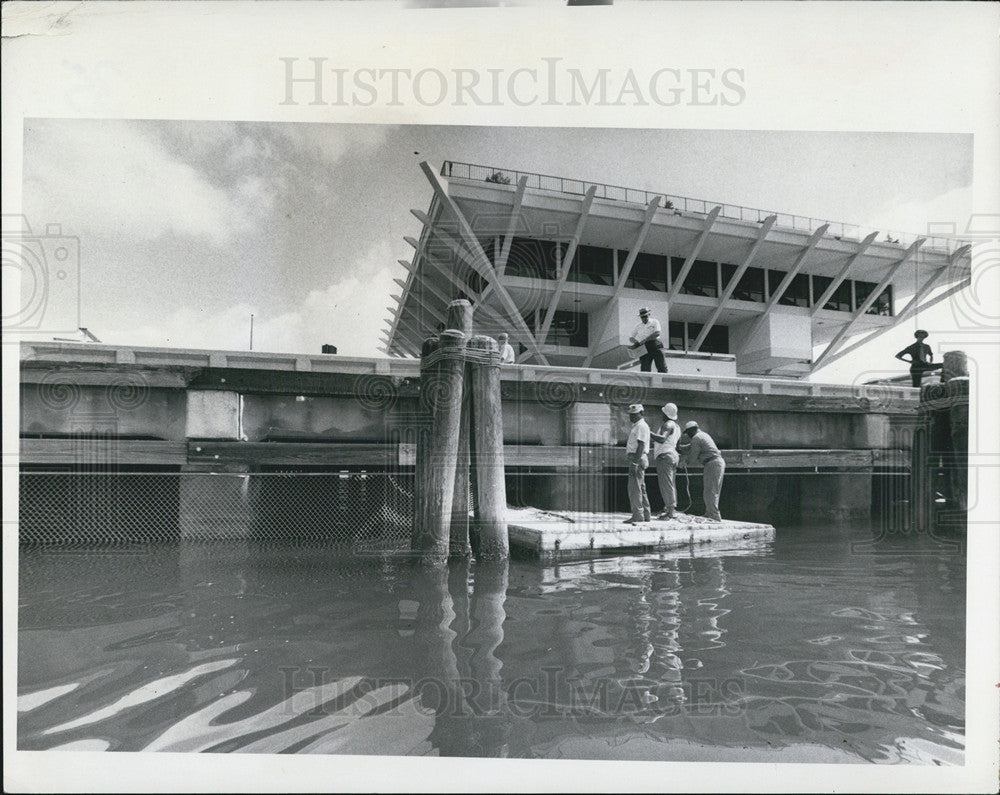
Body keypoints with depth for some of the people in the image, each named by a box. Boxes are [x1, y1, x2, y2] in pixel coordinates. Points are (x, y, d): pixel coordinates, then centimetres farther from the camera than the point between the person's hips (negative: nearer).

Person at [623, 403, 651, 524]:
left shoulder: (641, 426, -11)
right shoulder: (636, 426, 20)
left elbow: (641, 445, -20)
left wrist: (635, 462, -25)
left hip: (637, 459, -11)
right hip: (636, 459, 11)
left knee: (635, 488, -11)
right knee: (640, 488, 14)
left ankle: (638, 516, -10)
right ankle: (645, 515, 20)